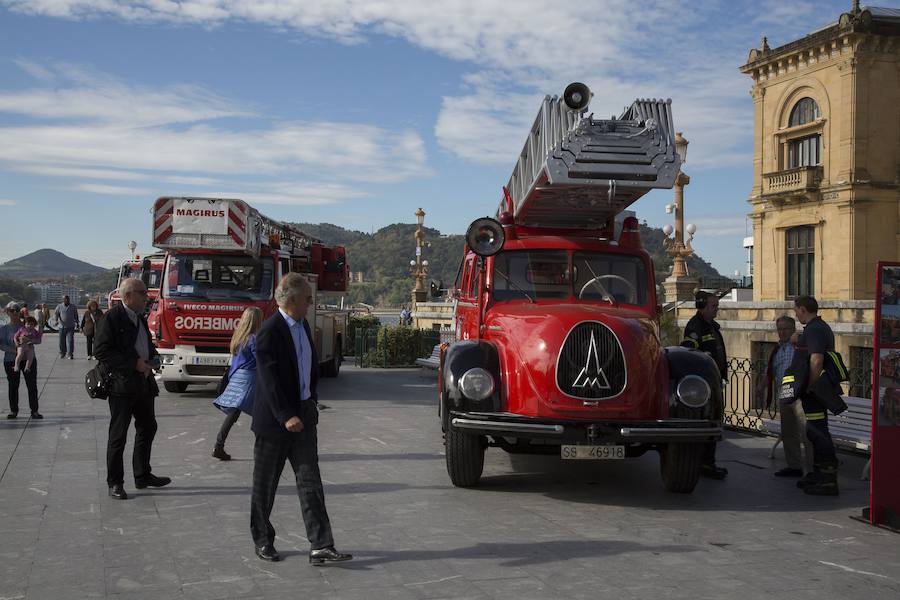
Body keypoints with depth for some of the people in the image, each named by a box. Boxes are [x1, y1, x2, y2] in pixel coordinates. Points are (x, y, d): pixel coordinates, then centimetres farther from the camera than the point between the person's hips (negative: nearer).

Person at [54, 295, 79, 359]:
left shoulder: (73, 306, 6)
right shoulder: (59, 306, 3)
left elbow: (76, 315, 16)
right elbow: (56, 313, 5)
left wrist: (77, 322, 18)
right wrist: (57, 320, -12)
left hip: (70, 327, -1)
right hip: (62, 327, 1)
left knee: (70, 340, -10)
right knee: (62, 341, 8)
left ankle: (70, 355, -6)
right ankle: (62, 353, 25)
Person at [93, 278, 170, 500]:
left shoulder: (140, 318, 14)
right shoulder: (111, 318, -12)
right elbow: (101, 351, -19)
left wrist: (153, 357, 7)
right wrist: (134, 364, -22)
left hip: (144, 383, 9)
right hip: (122, 384, -9)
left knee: (147, 428, 16)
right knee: (118, 435, -1)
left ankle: (143, 475, 29)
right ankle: (115, 483, 8)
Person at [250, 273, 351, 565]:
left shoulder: (302, 325, 9)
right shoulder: (269, 331, -16)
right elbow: (269, 379, -22)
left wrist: (311, 402, 15)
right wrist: (286, 416, -26)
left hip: (303, 414, 7)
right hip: (274, 420, -7)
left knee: (310, 481, 1)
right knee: (265, 483, 9)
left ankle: (321, 546, -1)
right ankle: (262, 541, 25)